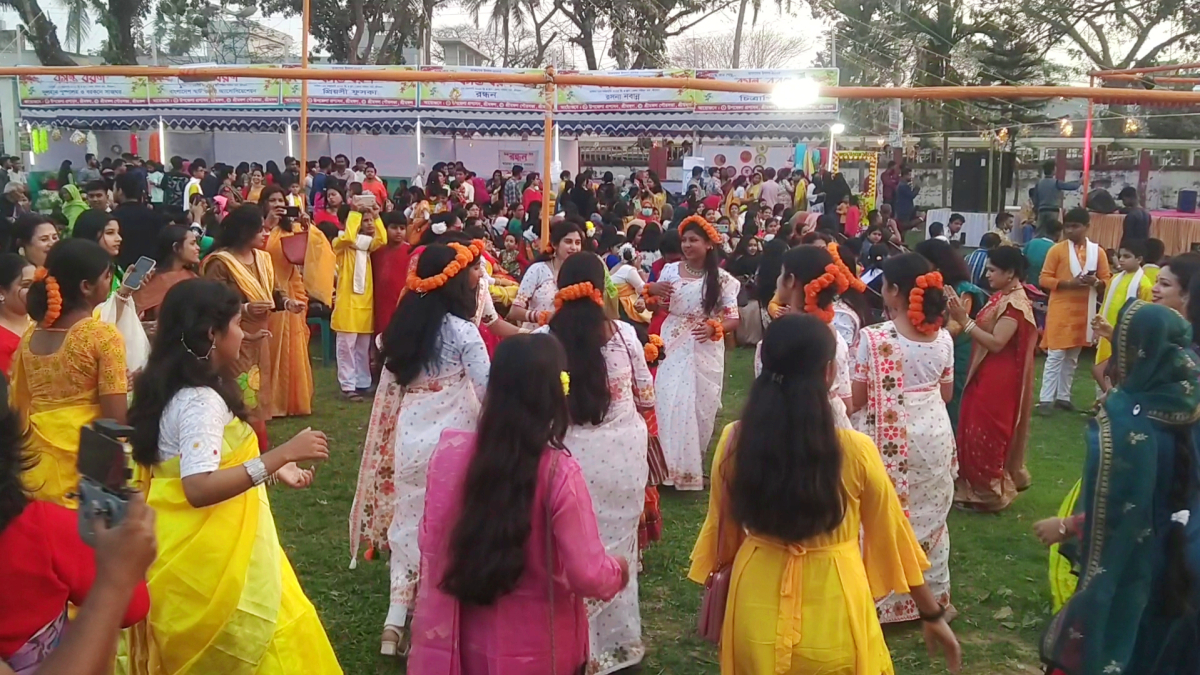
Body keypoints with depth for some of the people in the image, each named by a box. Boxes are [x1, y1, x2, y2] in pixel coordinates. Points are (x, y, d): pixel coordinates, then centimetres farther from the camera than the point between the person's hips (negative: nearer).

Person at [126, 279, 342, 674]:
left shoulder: (183, 391, 8)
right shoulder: (200, 401, -22)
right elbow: (199, 489, -32)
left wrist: (274, 472, 17)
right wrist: (281, 455, -34)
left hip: (205, 554, 10)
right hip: (210, 560, -10)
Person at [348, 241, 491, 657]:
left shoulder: (404, 324, 6)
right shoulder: (461, 330, -12)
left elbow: (391, 388, 10)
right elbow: (488, 390, -13)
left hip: (409, 436, 5)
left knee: (409, 524, 13)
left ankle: (396, 620, 8)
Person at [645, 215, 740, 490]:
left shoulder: (722, 279, -3)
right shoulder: (670, 270, 2)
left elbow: (733, 320, -4)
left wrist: (713, 328, -24)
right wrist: (652, 290, -11)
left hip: (704, 352, -1)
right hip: (673, 348, 1)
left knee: (699, 407, 5)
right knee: (669, 404, -5)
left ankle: (692, 464, 23)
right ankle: (672, 464, 7)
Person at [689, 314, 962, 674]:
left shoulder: (735, 441, -12)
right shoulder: (855, 451, -18)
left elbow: (723, 532, 2)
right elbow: (892, 537, -5)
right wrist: (933, 614, 9)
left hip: (757, 609, 2)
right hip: (833, 614, -2)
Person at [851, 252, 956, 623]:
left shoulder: (873, 338, -17)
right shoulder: (943, 337, -1)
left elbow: (856, 399, -12)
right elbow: (947, 394, 9)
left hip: (889, 440, -5)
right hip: (934, 436, 5)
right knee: (929, 516, 18)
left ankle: (885, 598, 16)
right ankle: (930, 595, 31)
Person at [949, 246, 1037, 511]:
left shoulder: (1016, 304, -18)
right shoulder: (1002, 297, 11)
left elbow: (996, 342, -25)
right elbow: (982, 330, 7)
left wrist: (964, 321, -25)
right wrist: (962, 315, -5)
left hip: (998, 379, -9)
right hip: (985, 375, 9)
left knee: (986, 433, -1)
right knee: (977, 431, 16)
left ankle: (990, 491, 11)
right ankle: (978, 485, 27)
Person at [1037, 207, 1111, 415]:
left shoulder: (1097, 251, 4)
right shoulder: (1057, 249, -4)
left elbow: (1106, 280, 7)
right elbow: (1044, 279, -6)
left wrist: (1095, 282, -16)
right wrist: (1068, 283, -20)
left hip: (1083, 311, 3)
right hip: (1061, 309, -3)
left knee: (1072, 356, 12)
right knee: (1056, 355, -5)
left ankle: (1063, 396, 21)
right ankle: (1046, 399, -3)